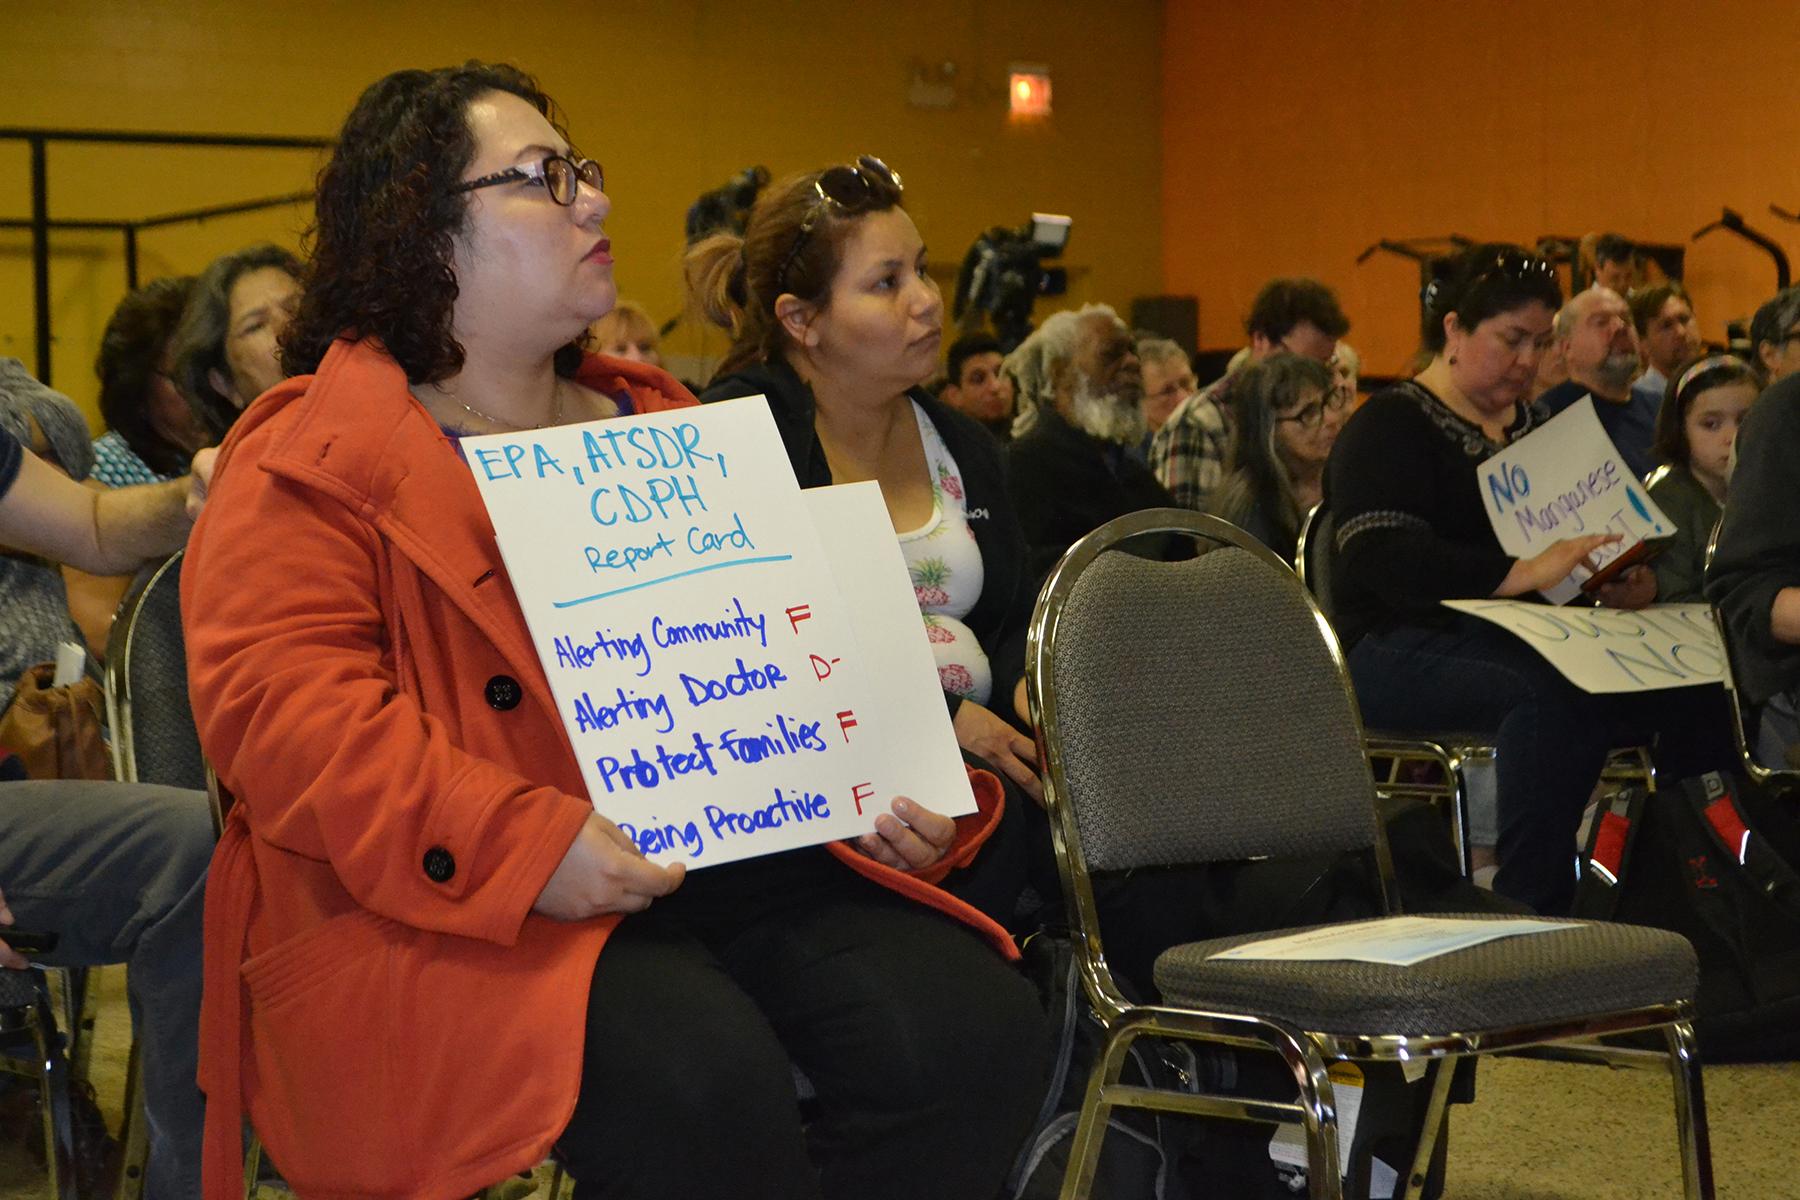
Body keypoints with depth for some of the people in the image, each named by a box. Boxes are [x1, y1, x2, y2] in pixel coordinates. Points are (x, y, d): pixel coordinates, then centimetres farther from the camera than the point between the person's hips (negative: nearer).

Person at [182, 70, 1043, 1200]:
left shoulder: (657, 421, 21)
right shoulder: (312, 459, 0)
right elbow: (277, 702, -13)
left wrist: (895, 785, 3)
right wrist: (519, 845, -25)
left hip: (721, 855, 6)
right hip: (452, 913, -6)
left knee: (952, 1012, -20)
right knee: (701, 1072, -34)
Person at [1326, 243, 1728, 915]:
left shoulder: (1539, 433, 24)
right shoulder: (1389, 428, 0)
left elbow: (1595, 539, 23)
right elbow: (1382, 560, -16)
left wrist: (1633, 582, -3)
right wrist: (1523, 574, -27)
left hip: (1534, 640, 7)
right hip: (1401, 650, -7)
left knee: (1693, 683, -23)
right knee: (1557, 695, -39)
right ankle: (1526, 914, -37)